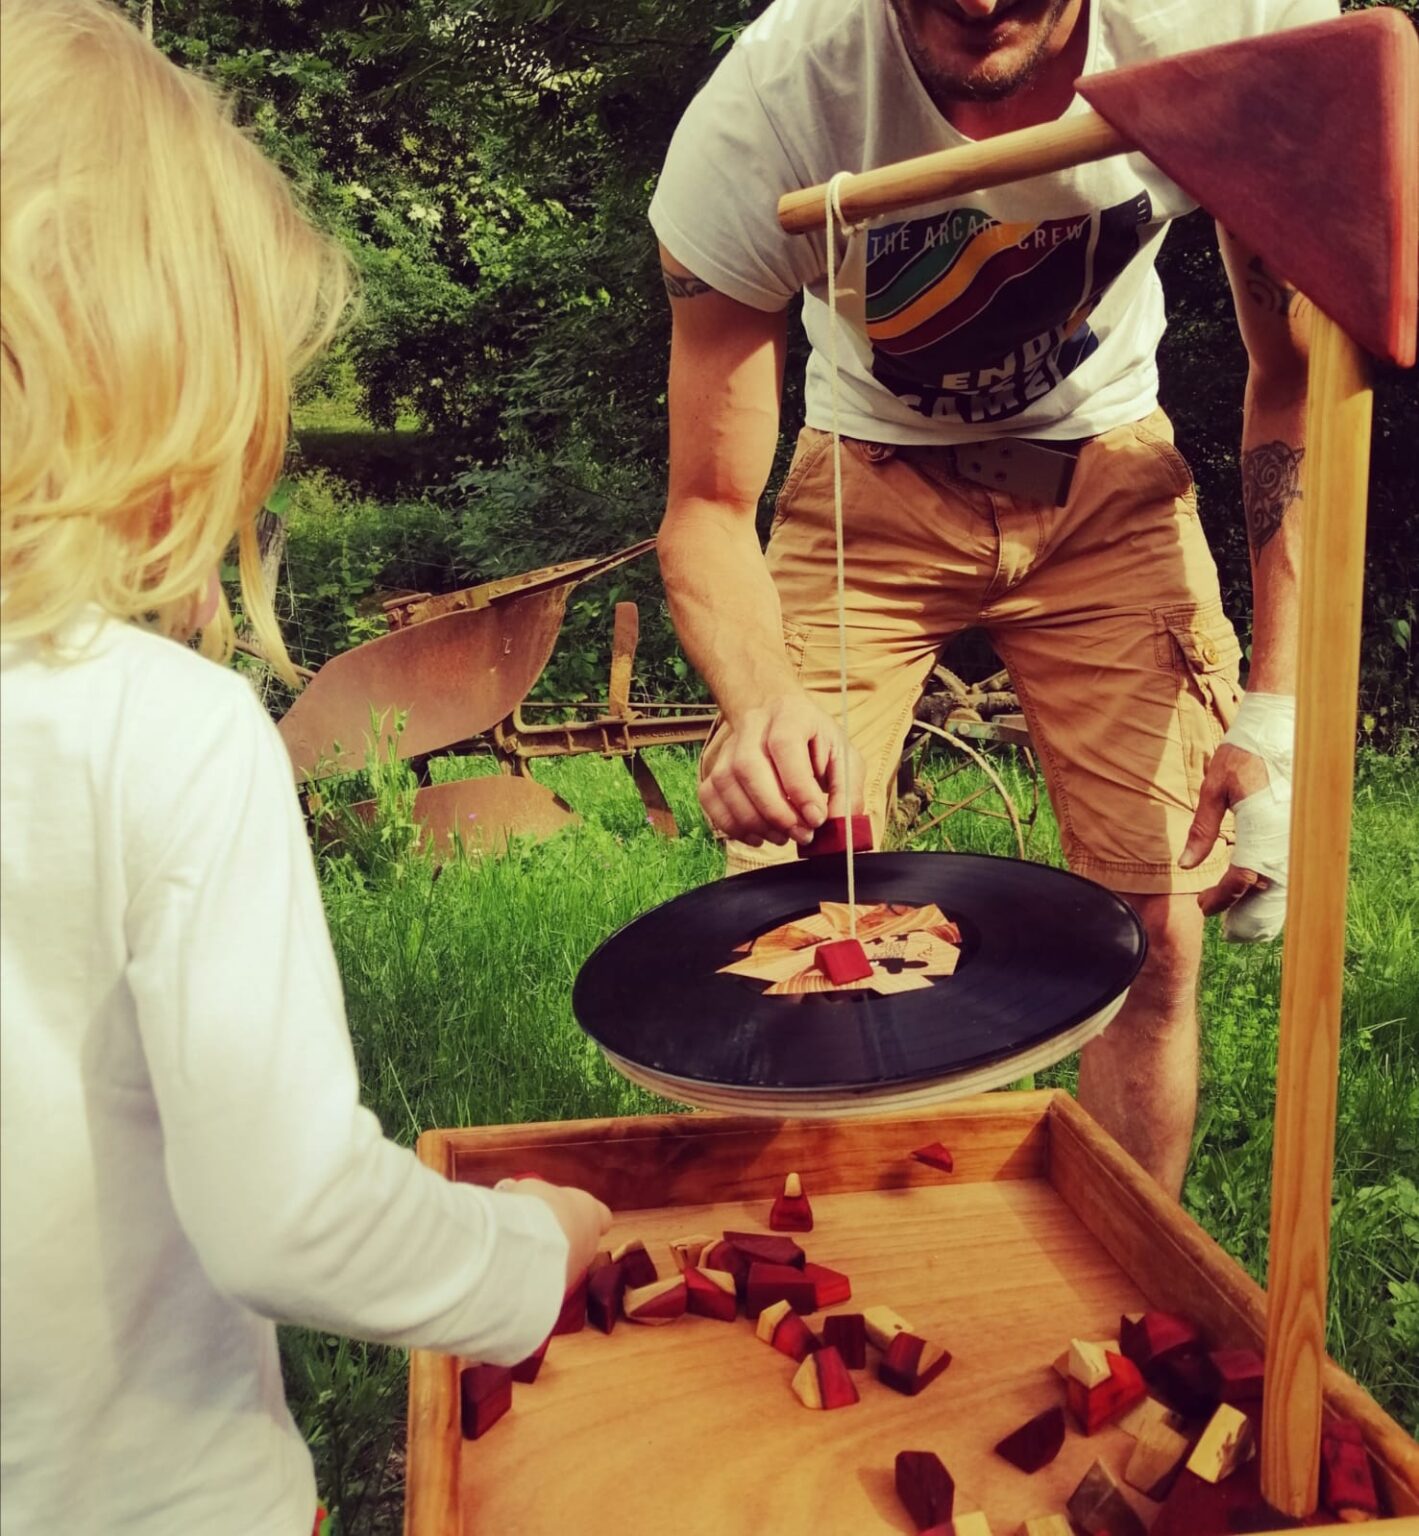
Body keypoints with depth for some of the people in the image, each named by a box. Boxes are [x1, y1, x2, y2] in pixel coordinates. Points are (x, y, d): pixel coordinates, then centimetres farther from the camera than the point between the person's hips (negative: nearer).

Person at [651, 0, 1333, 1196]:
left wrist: (1278, 710, -16)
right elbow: (709, 507, -21)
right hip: (868, 487, -1)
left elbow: (1298, 379, -10)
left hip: (1109, 480, 2)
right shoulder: (761, 114, -29)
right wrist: (763, 701, -44)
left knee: (1156, 932, -7)